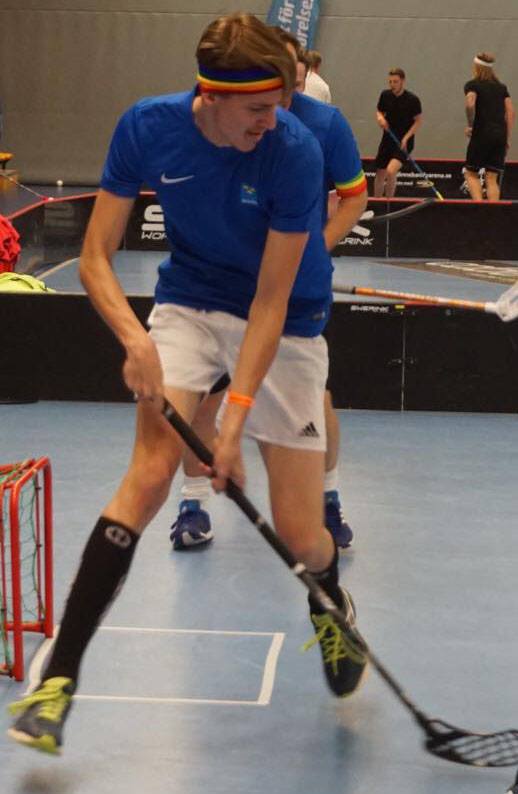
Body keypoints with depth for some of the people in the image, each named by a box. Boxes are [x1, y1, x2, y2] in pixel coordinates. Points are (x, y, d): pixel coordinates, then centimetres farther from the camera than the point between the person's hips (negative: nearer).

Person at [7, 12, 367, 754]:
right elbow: (96, 258, -11)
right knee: (149, 474, -21)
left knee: (299, 534, -3)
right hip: (188, 301, 1)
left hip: (284, 323, -1)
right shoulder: (148, 128, -15)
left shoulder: (295, 152, -24)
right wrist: (136, 339, -29)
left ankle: (332, 610, 36)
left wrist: (235, 417, -27)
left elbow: (271, 303, -21)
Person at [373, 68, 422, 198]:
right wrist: (380, 118, -10)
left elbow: (418, 121, -6)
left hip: (403, 143, -5)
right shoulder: (385, 95, -1)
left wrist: (406, 138, -16)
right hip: (388, 139, 5)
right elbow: (379, 111, 14)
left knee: (391, 171, -25)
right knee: (380, 175, 10)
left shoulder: (412, 99, -12)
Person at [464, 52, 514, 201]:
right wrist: (507, 138, 7)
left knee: (471, 173, 10)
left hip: (482, 134, -4)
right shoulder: (501, 87, 15)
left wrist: (470, 125, -6)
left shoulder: (472, 85, 1)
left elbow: (470, 104, -20)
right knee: (492, 178, 5)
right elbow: (511, 112, 6)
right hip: (500, 135, 4)